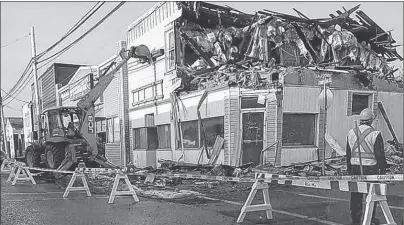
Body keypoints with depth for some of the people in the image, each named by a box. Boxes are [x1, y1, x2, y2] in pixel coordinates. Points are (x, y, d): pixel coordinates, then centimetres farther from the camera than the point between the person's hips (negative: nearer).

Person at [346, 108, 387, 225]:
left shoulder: (351, 133, 5)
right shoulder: (375, 134, -10)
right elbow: (380, 154, -8)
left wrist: (349, 168, 18)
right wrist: (382, 168, 3)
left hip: (355, 167, 4)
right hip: (370, 168, -4)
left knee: (355, 195, 8)